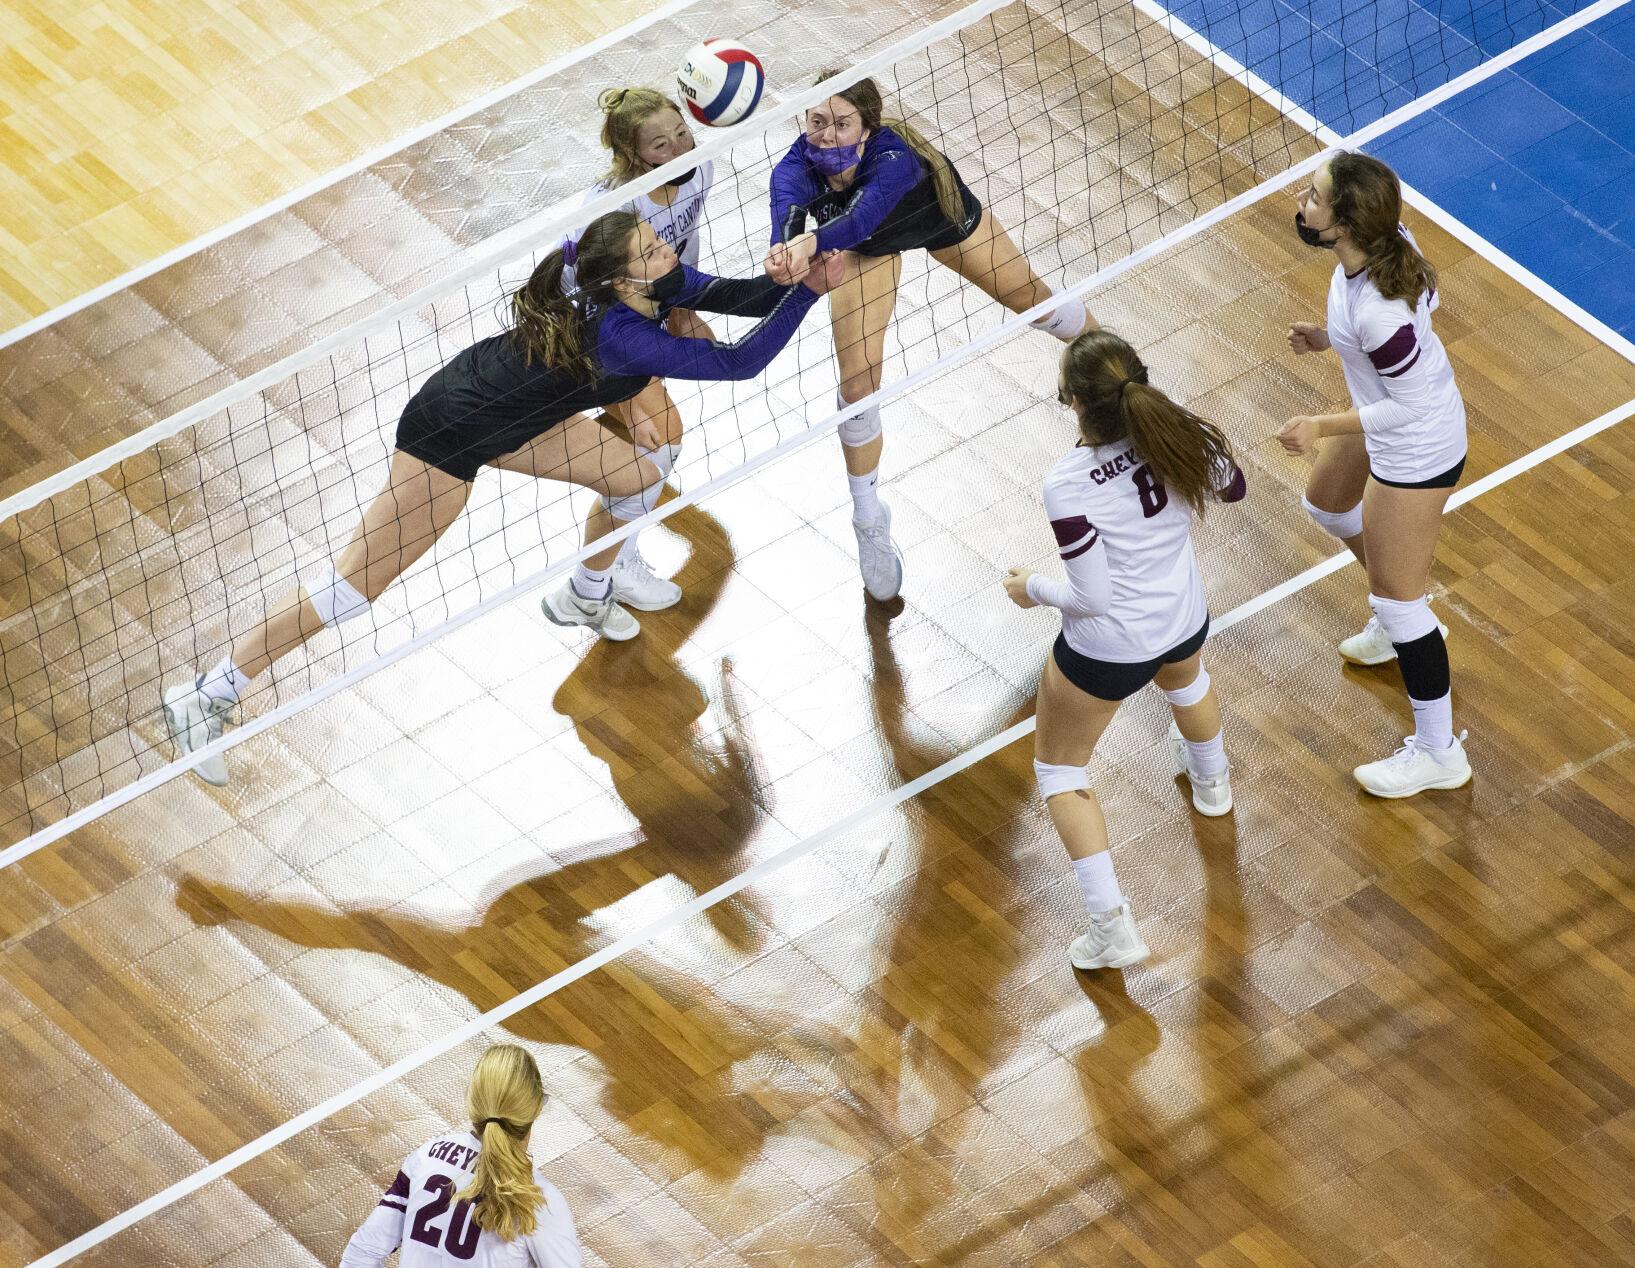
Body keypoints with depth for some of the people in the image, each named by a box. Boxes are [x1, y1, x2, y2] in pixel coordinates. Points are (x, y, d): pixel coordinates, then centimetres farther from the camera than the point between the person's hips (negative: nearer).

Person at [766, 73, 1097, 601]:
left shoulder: (893, 157, -47)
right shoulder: (796, 169, -40)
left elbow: (861, 218, -66)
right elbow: (787, 214, -61)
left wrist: (812, 242, -86)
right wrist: (786, 251, -85)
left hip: (948, 221, -2)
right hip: (870, 249, 2)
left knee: (1035, 302, 20)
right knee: (857, 385, -2)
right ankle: (870, 526, 21)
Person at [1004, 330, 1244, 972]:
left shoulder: (1068, 485, -35)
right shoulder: (1184, 436, -21)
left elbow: (1091, 596, -27)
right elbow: (1231, 486, 1)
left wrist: (1031, 589, -8)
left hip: (1105, 653, -5)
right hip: (1184, 624, 5)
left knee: (1060, 772, 21)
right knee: (1185, 679, 42)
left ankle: (1113, 928, 17)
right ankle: (1211, 779, 73)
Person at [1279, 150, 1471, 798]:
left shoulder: (1379, 313, -42)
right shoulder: (1384, 237, -17)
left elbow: (1410, 405, -28)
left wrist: (1324, 427, -21)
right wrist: (1331, 338, -1)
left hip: (1415, 449, -10)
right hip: (1387, 421, 10)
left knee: (1397, 599, 7)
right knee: (1327, 502, 34)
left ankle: (1439, 753, 26)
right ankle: (1403, 622, 58)